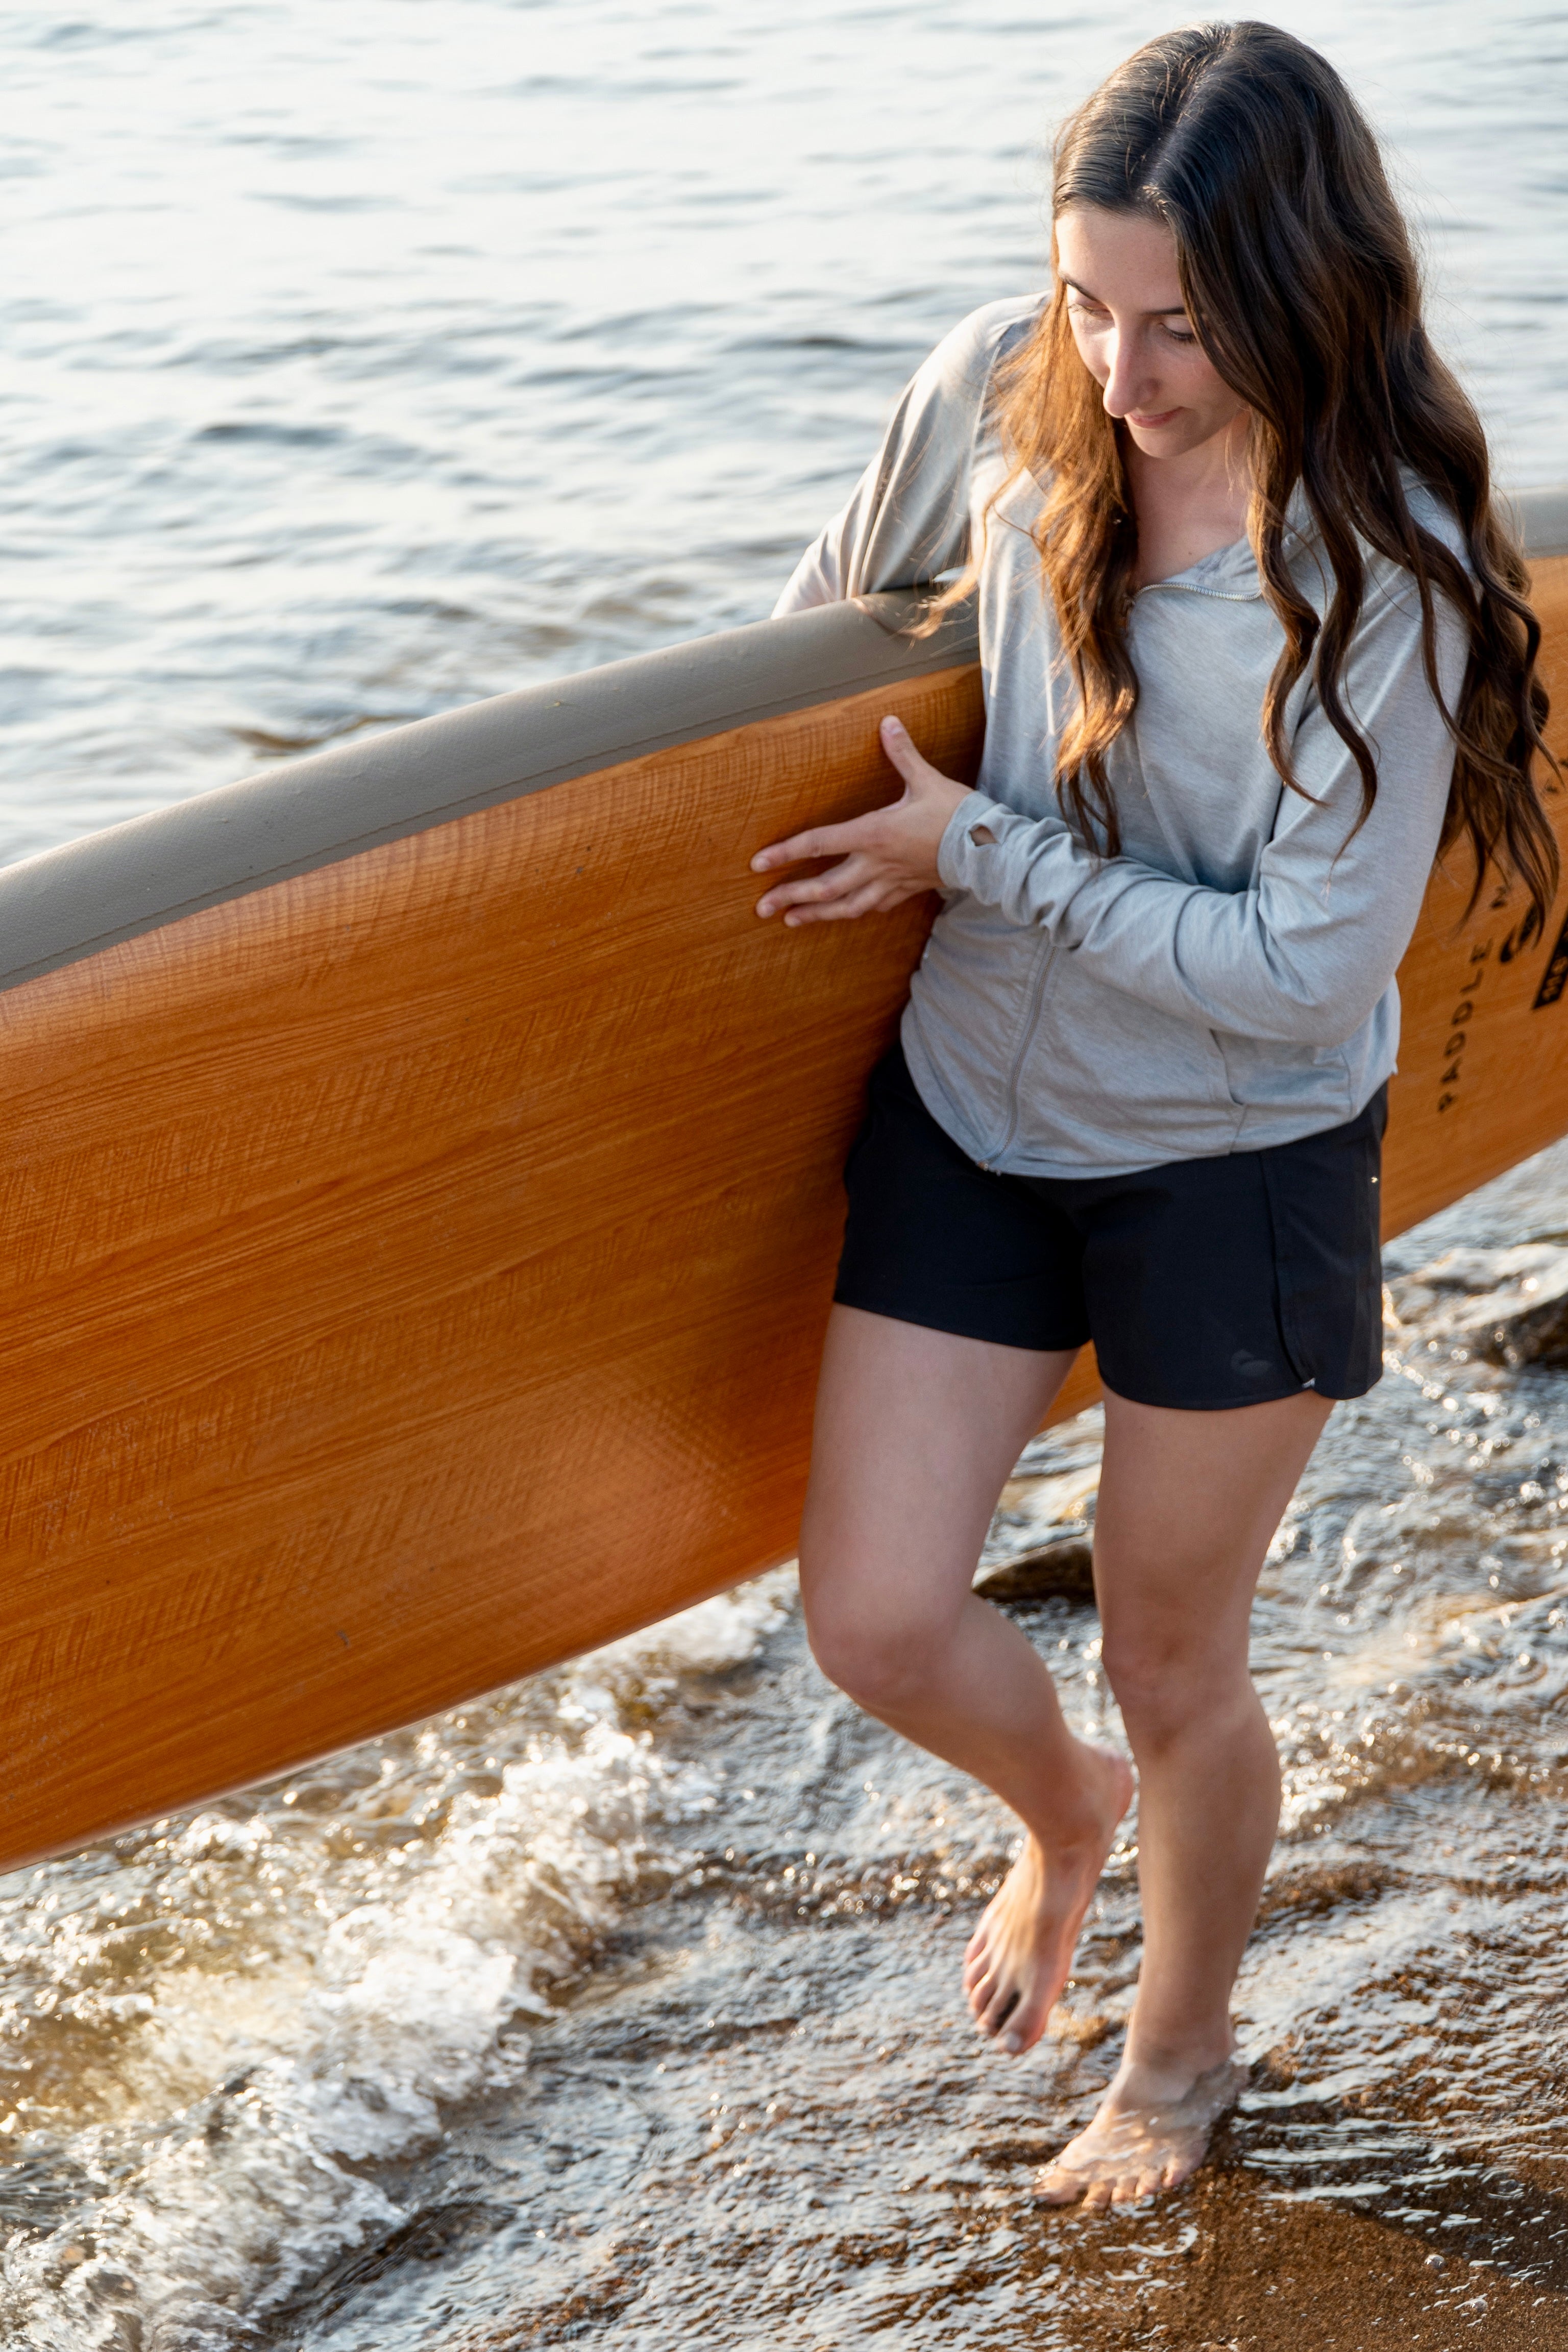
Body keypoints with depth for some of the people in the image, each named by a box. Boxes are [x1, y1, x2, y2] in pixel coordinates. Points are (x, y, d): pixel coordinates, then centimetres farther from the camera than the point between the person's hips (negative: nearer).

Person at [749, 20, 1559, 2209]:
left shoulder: (1388, 568, -23)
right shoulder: (999, 391, -11)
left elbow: (1301, 966, -22)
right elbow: (851, 594, 11)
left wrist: (978, 853, -19)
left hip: (1234, 1167, -4)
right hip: (969, 1113, 4)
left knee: (1171, 1671, 12)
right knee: (877, 1621, 2)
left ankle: (1182, 2055, 42)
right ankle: (1061, 1809, 40)